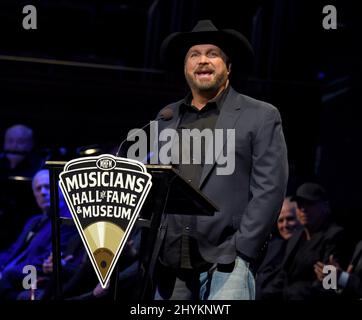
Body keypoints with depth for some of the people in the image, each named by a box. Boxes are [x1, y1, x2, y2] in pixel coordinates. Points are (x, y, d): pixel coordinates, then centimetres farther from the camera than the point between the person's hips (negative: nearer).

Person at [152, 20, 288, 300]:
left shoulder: (261, 116, 2)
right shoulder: (166, 118, 16)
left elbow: (269, 190, -4)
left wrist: (240, 253, -11)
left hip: (225, 262, -4)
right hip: (170, 263, 5)